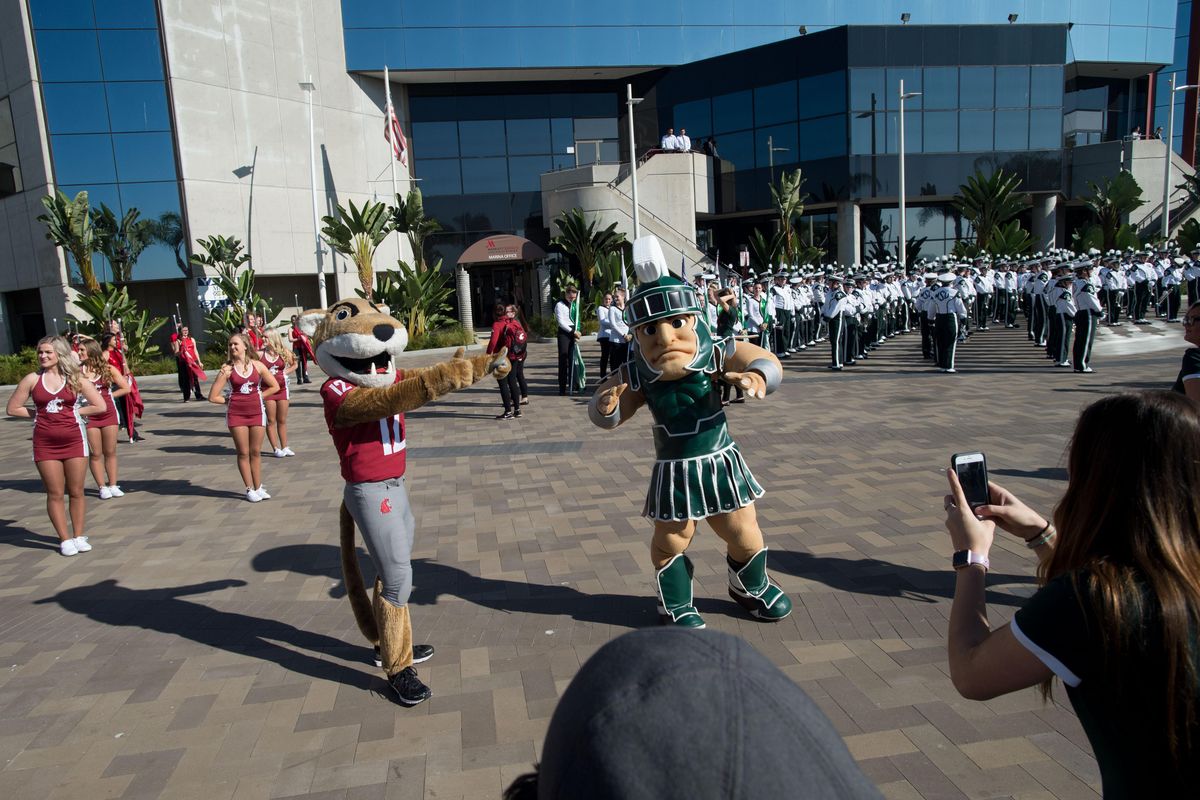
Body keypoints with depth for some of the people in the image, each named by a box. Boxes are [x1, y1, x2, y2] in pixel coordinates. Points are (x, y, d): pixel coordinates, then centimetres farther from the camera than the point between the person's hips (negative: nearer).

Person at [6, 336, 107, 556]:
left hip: (74, 440, 0)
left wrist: (74, 411, -3)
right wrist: (39, 414, -1)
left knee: (76, 491, 6)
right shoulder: (32, 379, 1)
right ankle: (65, 539, 13)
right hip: (45, 443, 0)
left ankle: (78, 536, 18)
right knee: (55, 493, 5)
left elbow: (101, 406, 1)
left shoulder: (76, 379, 0)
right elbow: (12, 408, 6)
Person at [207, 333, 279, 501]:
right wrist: (229, 401, 1)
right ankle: (250, 489, 12)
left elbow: (275, 386, 8)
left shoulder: (257, 365, 0)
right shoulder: (227, 368, -4)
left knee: (256, 452, 8)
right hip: (236, 414, -1)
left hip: (256, 412, 1)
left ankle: (258, 488, 17)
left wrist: (258, 396, 2)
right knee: (243, 453, 4)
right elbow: (213, 397, -5)